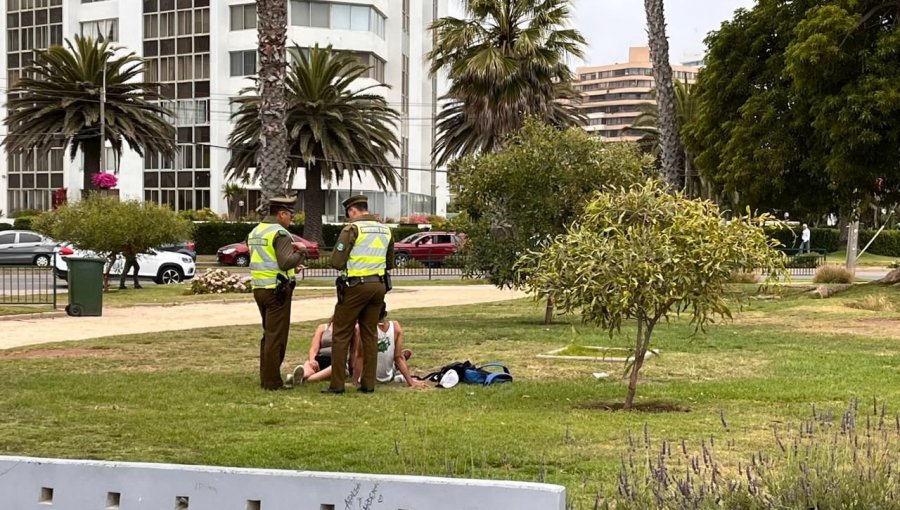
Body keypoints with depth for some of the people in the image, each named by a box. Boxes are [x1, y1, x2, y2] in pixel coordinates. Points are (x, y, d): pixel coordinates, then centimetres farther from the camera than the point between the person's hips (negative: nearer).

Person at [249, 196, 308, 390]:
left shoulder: (255, 231, 13)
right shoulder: (280, 233, -14)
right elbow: (286, 262, -23)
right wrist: (301, 251, -8)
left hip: (259, 288, 9)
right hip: (277, 289, -9)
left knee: (268, 334, 18)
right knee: (276, 336, -3)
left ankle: (265, 378, 22)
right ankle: (272, 382, -1)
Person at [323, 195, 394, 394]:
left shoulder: (353, 229, -10)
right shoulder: (385, 230, 11)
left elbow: (337, 262, -13)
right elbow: (390, 264, 20)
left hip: (356, 286, -6)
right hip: (378, 285, 6)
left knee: (341, 335, 1)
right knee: (370, 335, 12)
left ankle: (337, 384, -1)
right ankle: (368, 384, 10)